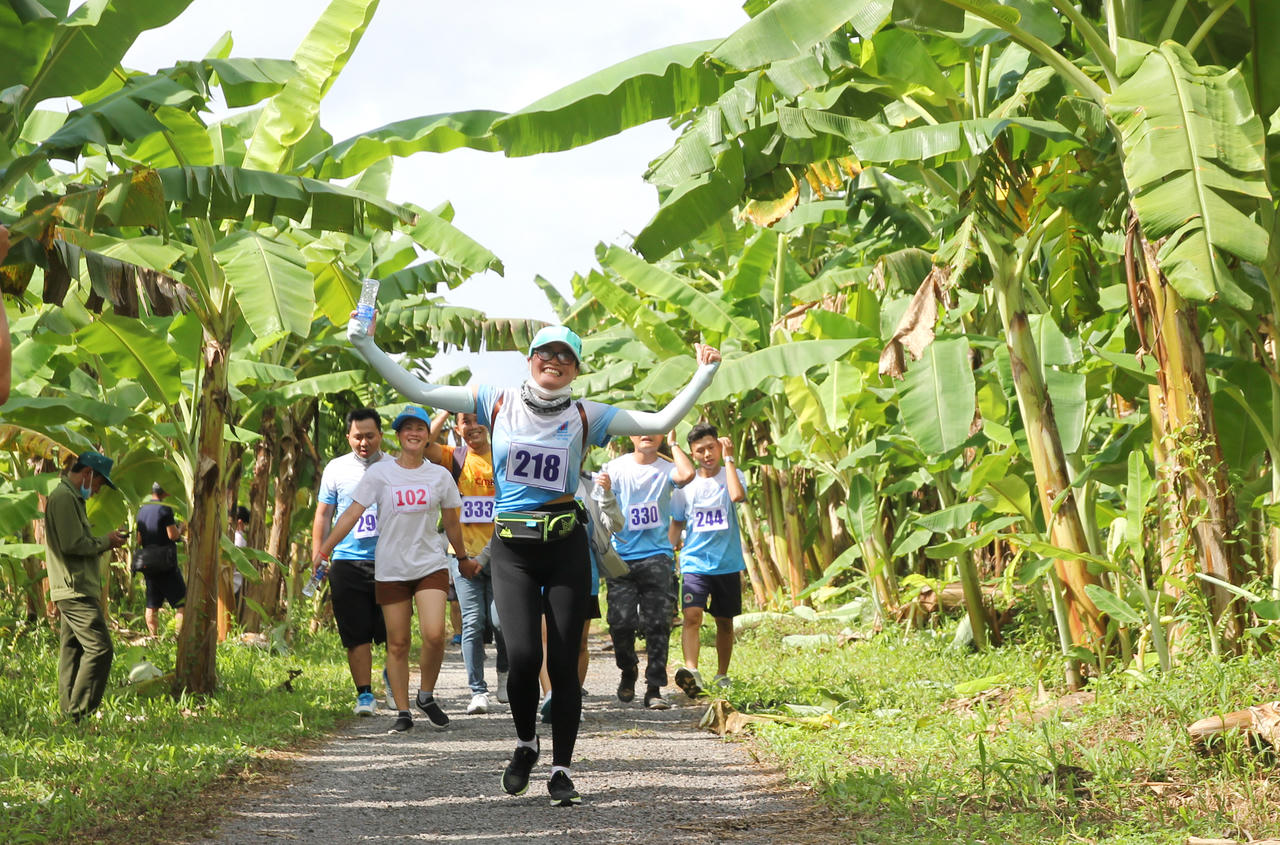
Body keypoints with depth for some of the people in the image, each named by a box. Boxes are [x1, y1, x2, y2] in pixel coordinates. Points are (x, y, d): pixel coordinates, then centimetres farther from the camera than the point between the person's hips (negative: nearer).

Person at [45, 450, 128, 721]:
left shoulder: (70, 497, 21)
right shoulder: (64, 497, -13)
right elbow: (72, 545, -20)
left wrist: (105, 542, 10)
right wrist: (106, 542, -8)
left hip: (72, 590, 11)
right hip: (76, 590, -11)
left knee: (72, 650, 11)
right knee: (99, 648, -14)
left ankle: (69, 712, 13)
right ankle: (80, 714, -14)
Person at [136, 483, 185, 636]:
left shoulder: (142, 510, 11)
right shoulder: (165, 509, -11)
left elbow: (139, 540, 15)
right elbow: (173, 535, -15)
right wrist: (180, 528, 4)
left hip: (147, 563, 7)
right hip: (166, 563, -7)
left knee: (152, 605, 9)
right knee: (181, 602, -3)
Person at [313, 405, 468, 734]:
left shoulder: (440, 476, 5)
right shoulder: (379, 473, -1)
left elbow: (451, 523, 17)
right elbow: (352, 514, -2)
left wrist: (464, 559, 27)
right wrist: (323, 550, -9)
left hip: (431, 565, 1)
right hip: (390, 569, 0)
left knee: (434, 635, -16)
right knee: (398, 643, 2)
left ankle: (426, 695, 8)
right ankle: (403, 712, 12)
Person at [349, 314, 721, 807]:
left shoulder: (585, 416, 3)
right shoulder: (497, 403, 4)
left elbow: (660, 422, -2)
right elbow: (417, 391, 3)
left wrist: (703, 376, -9)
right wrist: (366, 346, -3)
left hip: (565, 547, 1)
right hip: (511, 549, 0)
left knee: (564, 661, -1)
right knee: (523, 655, -15)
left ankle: (561, 770, 12)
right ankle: (525, 744, 14)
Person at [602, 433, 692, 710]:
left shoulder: (666, 469, 2)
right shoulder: (615, 468, 6)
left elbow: (687, 475, -21)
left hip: (657, 555, -1)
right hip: (622, 555, 1)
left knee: (657, 623, -8)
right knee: (621, 622, -6)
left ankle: (654, 688, 0)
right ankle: (628, 672, 23)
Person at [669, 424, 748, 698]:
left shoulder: (731, 475, 0)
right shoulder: (686, 485, 4)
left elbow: (738, 495, -24)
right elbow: (677, 524, 13)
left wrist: (729, 458, -17)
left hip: (728, 563, 0)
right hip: (694, 563, 0)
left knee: (724, 621, 12)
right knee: (692, 615, -21)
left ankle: (722, 676, 27)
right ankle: (691, 671, -34)